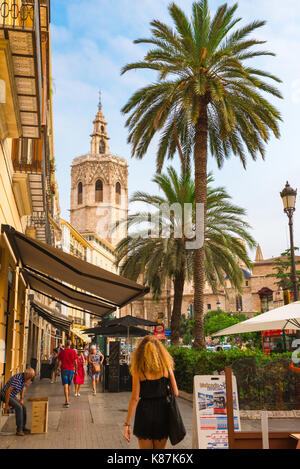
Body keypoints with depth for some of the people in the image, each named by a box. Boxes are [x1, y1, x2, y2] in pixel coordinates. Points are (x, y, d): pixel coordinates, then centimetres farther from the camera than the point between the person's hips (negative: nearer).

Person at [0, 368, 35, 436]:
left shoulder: (25, 378, -4)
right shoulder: (17, 379, -32)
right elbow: (8, 391, -30)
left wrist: (22, 399, 3)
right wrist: (6, 405, -23)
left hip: (13, 396, 9)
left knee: (23, 407, 1)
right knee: (19, 407, -22)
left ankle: (23, 427, 14)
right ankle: (19, 430, -16)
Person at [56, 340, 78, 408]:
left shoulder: (62, 352, -3)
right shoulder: (73, 352, -2)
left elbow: (58, 362, 0)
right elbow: (75, 362, -3)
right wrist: (76, 371, 6)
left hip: (64, 370, -2)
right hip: (71, 370, 2)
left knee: (65, 385, -6)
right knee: (69, 385, 18)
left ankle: (67, 401, -16)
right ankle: (68, 399, 32)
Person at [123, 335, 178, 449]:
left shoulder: (138, 370, -7)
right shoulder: (166, 367, -3)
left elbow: (134, 398, -10)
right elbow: (175, 393, 0)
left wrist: (127, 424, -6)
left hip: (144, 413, -1)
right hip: (162, 412, 1)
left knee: (145, 447, 14)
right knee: (161, 448, 18)